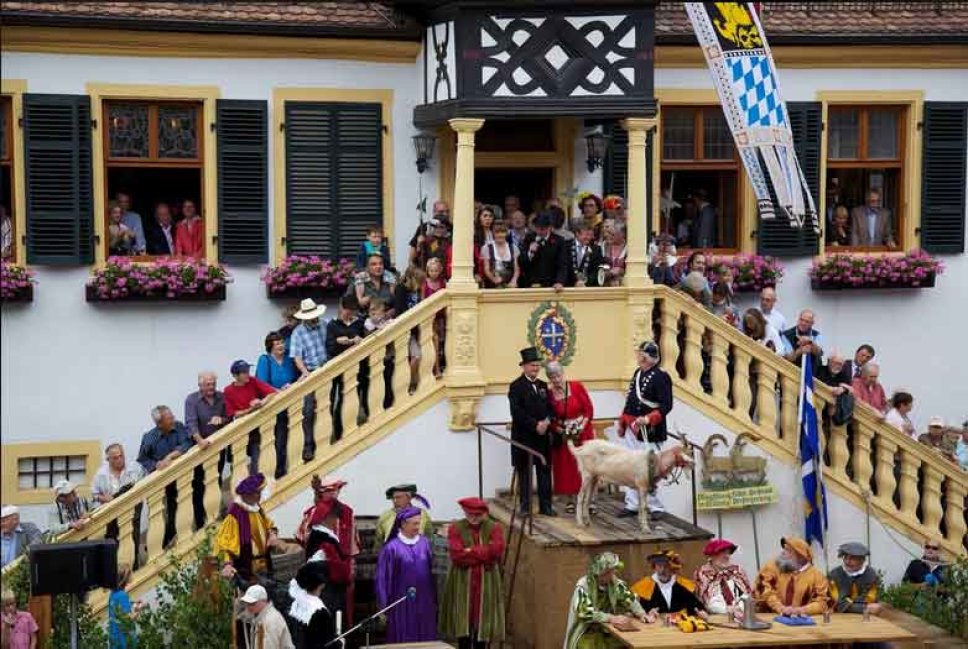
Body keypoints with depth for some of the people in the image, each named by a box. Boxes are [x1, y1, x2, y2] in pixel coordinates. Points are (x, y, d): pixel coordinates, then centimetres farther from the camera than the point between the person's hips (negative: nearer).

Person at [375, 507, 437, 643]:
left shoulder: (425, 543, 3)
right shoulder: (392, 547, -8)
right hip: (401, 604, -4)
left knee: (425, 641, 8)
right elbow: (383, 578, -5)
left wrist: (435, 599, 8)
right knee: (403, 641, 3)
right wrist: (383, 607, -5)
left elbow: (433, 571, 8)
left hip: (425, 602, 4)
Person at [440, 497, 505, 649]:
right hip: (462, 584, -1)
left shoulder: (495, 528, 2)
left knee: (482, 623, 5)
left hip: (486, 584, 1)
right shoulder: (455, 528, -1)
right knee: (462, 625, 1)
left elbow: (496, 551, -15)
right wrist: (484, 554, -14)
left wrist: (470, 551, -13)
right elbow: (456, 555, -16)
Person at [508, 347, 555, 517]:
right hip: (523, 437, -5)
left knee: (545, 470, 5)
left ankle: (545, 506, 10)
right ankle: (525, 506, 8)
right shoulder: (516, 386, -6)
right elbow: (517, 412, -15)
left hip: (542, 435, 5)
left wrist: (546, 422, -8)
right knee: (524, 471, 2)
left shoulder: (543, 386, 13)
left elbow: (550, 408, 13)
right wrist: (535, 425, -19)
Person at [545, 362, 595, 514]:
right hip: (563, 437, 1)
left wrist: (581, 427, -14)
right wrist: (559, 430, -14)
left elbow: (589, 408, -6)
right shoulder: (549, 395, -5)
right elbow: (550, 419, 1)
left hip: (583, 433, -1)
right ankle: (571, 501, 13)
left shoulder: (577, 387, -8)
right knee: (566, 468, 3)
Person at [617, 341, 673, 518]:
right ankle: (632, 505, 21)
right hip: (631, 429, 9)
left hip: (648, 431, -9)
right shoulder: (638, 373, 14)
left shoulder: (661, 377, -12)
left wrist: (649, 418, -29)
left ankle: (655, 507, 2)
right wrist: (622, 422, 20)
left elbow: (666, 406, -18)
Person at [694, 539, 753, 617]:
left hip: (740, 615, 3)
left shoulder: (737, 570, 12)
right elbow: (707, 602, -7)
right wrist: (727, 609, -18)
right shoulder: (703, 573, 0)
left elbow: (748, 593, 9)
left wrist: (740, 608, -10)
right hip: (715, 617, -3)